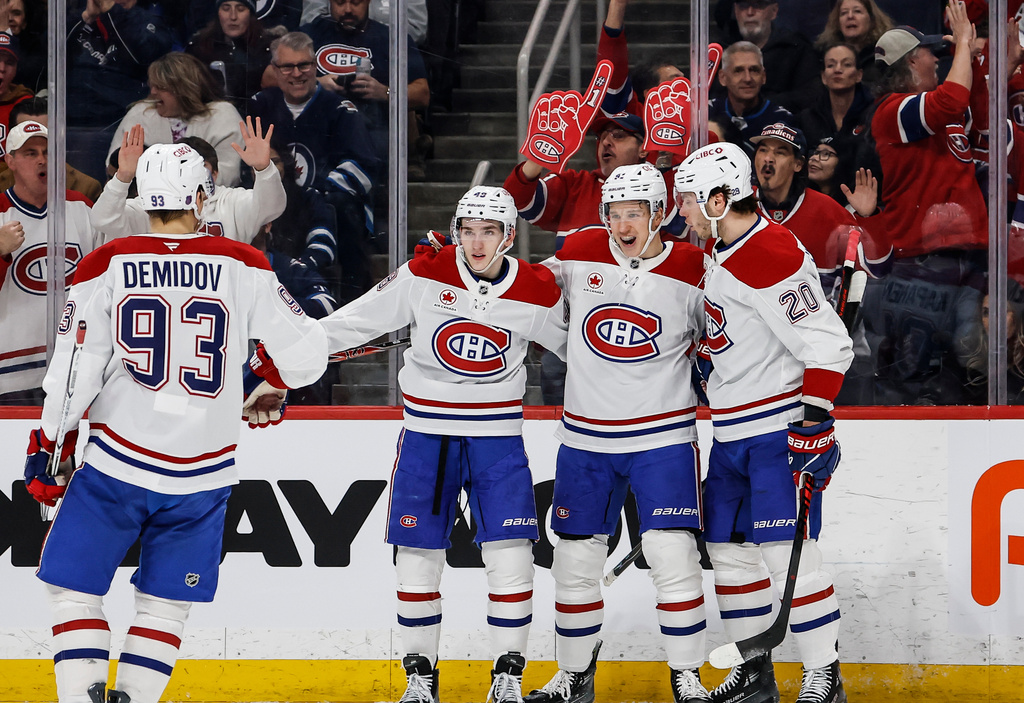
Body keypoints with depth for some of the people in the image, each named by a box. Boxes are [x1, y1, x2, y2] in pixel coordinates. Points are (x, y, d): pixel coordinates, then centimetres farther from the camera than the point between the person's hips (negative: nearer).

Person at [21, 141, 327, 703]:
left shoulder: (105, 266, -5)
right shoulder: (244, 267, -2)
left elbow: (76, 369, -6)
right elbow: (305, 353, -1)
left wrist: (47, 446, 6)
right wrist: (274, 381, 21)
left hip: (115, 466, -1)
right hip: (202, 476, 1)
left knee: (73, 587, 11)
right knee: (165, 604, 14)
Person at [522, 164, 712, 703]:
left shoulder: (693, 270, -7)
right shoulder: (579, 254, -2)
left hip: (663, 436, -3)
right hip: (585, 437, 3)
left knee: (672, 555, -11)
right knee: (575, 557, 7)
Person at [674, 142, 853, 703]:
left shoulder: (772, 256, -19)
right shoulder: (725, 252, 13)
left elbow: (828, 345, -23)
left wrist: (813, 423, -25)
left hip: (781, 429, -10)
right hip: (733, 434, 10)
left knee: (786, 551, -12)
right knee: (728, 548, 11)